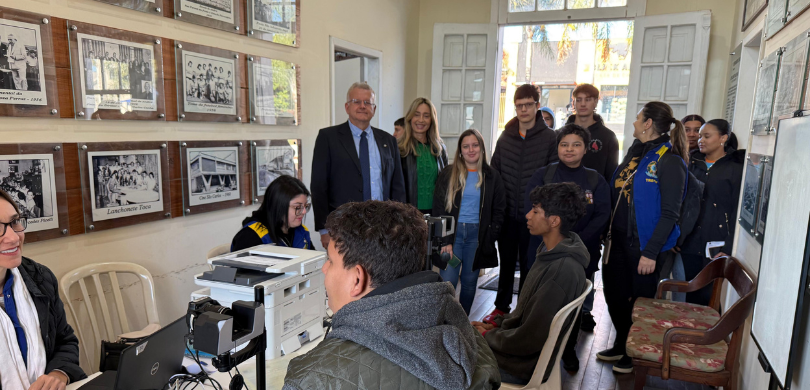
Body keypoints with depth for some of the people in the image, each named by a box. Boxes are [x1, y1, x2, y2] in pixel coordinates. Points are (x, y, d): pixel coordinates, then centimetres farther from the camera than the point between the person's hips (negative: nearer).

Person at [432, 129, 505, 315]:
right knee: (447, 282, -8)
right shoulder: (447, 174, 4)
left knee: (470, 282, 8)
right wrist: (445, 240, -7)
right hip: (452, 233, -1)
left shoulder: (492, 177, 7)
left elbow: (498, 212, 8)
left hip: (477, 236, 1)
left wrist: (489, 239, -3)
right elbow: (438, 210, 1)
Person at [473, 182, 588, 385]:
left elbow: (528, 340, -25)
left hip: (524, 365, -8)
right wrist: (495, 325, 3)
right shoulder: (552, 254, 2)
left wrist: (487, 336, -12)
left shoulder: (563, 270, -28)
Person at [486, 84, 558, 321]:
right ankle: (501, 307, 28)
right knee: (506, 263, 15)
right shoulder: (506, 136, 7)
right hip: (507, 213, 3)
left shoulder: (550, 138, -4)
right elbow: (494, 171, 11)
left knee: (528, 266, 9)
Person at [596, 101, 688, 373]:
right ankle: (620, 346, 36)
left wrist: (651, 252, -20)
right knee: (614, 295, 16)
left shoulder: (669, 161, -13)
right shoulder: (634, 153, 10)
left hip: (644, 246, -7)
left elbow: (670, 214, -16)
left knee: (639, 300, 9)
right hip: (618, 240, 7)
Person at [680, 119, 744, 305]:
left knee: (707, 297, -2)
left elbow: (737, 211, -6)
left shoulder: (736, 169, -2)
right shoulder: (694, 163, 13)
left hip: (716, 246, -4)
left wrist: (728, 248, -12)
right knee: (691, 295, 9)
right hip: (690, 242, 4)